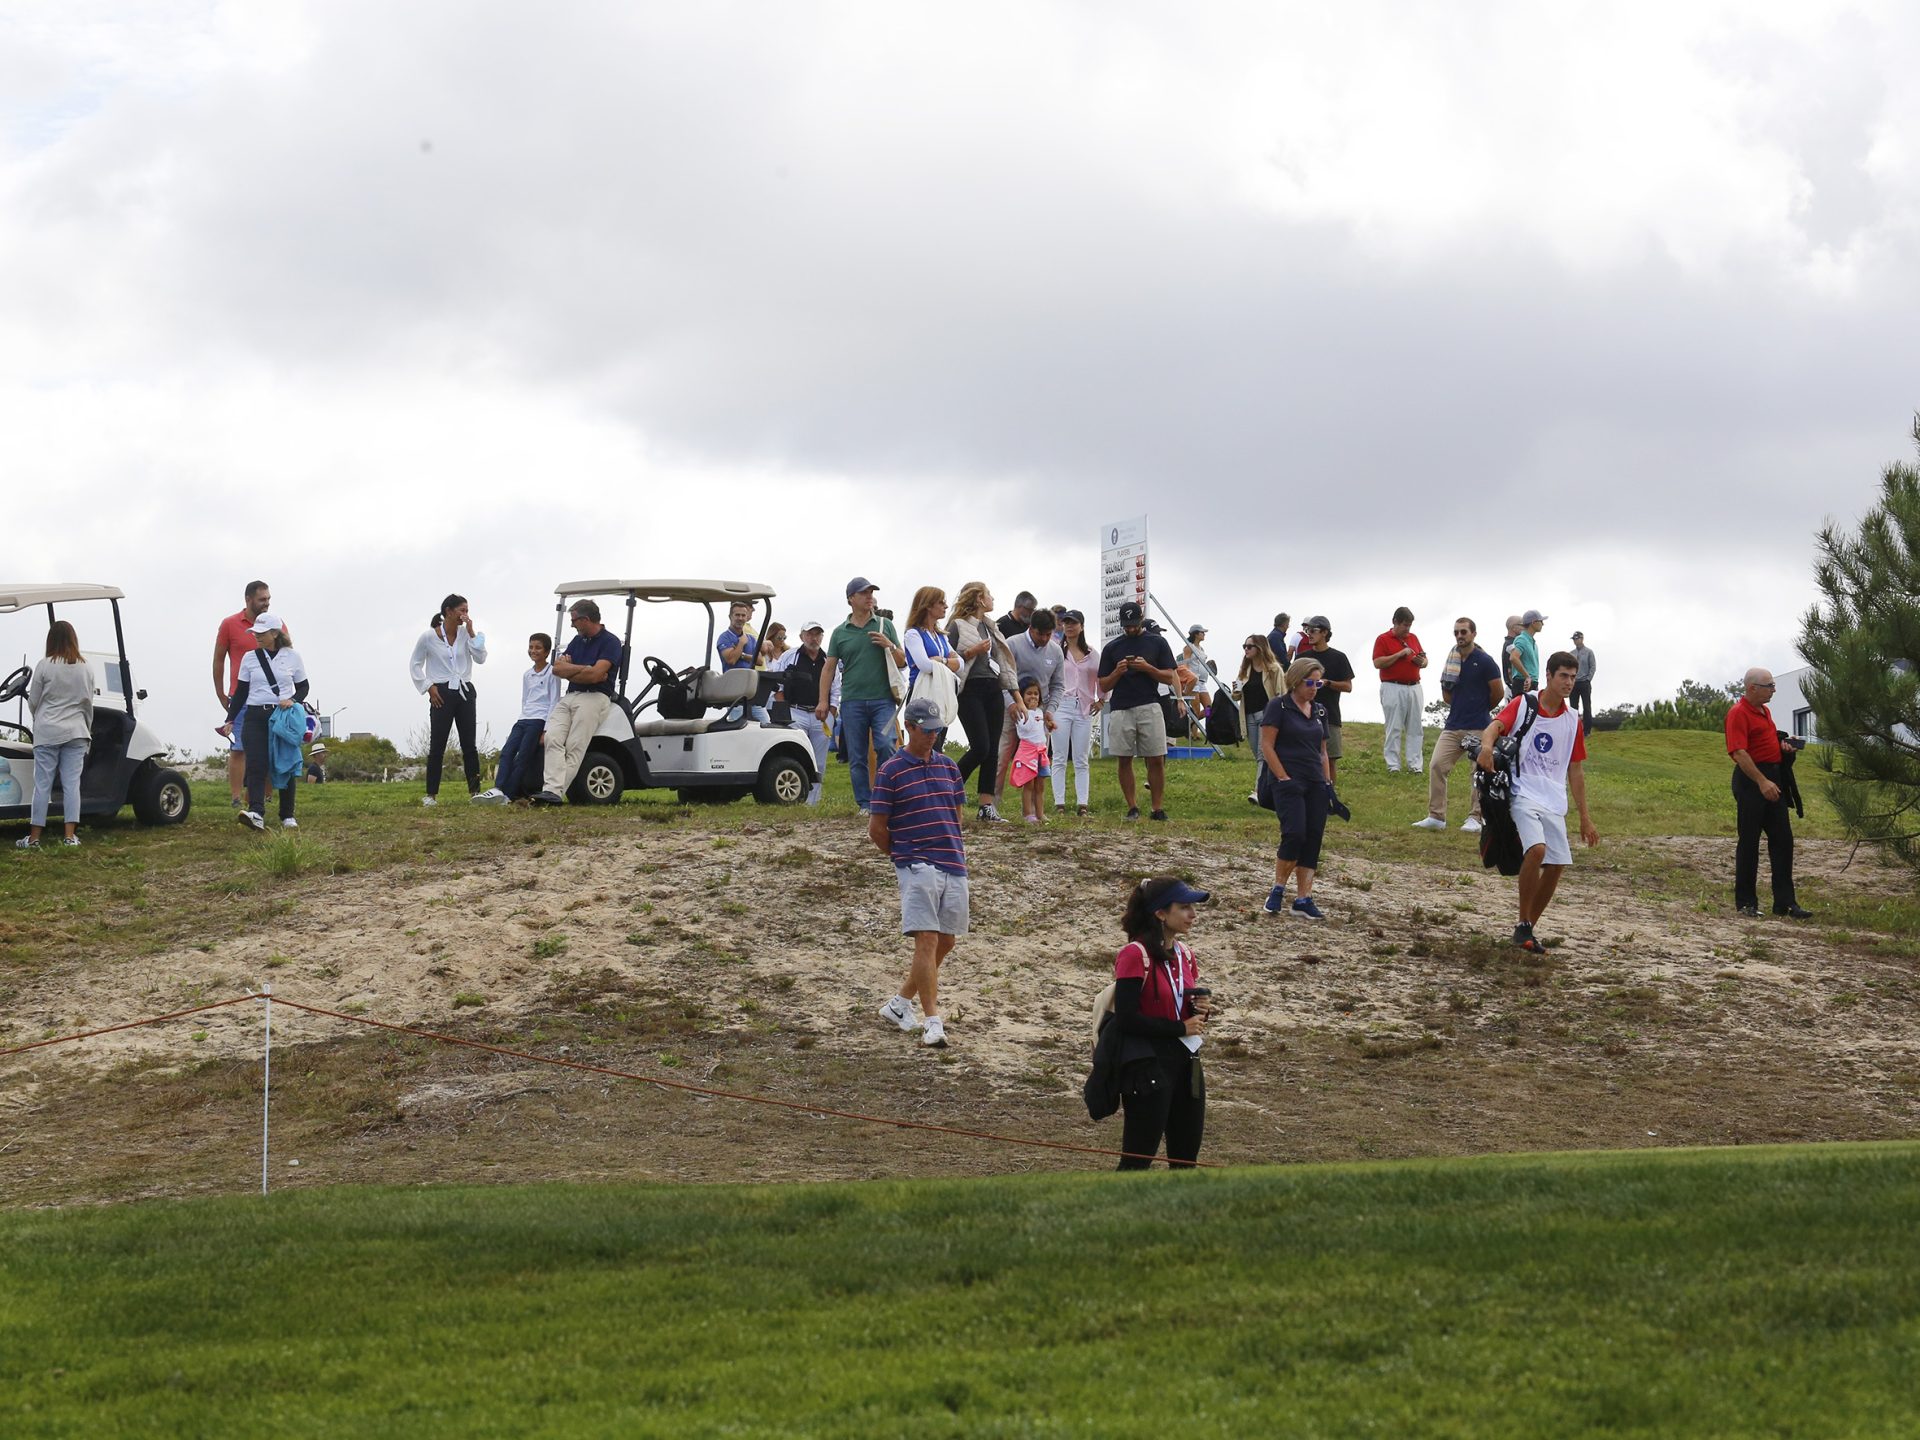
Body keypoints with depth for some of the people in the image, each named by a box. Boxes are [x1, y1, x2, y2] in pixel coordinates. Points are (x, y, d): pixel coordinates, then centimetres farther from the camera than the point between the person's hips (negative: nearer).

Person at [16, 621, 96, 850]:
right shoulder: (86, 668, 1)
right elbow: (88, 703, 9)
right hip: (76, 732, 2)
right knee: (72, 784, 3)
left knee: (42, 784, 1)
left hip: (47, 732, -2)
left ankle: (34, 837, 4)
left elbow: (33, 702, 1)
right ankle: (70, 835, -1)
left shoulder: (44, 667, -7)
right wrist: (87, 728, 23)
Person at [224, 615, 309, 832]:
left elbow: (303, 687, 10)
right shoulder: (250, 658, 7)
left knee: (286, 767, 2)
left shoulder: (292, 657, 2)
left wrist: (293, 700, -11)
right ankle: (256, 814, -26)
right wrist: (230, 720, 5)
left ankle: (288, 816, 11)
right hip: (255, 716, 1)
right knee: (256, 766, -13)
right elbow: (241, 692, 10)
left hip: (283, 717, -1)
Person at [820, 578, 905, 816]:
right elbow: (830, 668, 10)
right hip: (852, 701, 1)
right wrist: (823, 701, 2)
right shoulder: (840, 632, 9)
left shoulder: (884, 625, 10)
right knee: (857, 756, 0)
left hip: (882, 699, -1)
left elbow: (902, 661, 12)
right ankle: (865, 803, 6)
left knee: (885, 746, -16)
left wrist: (889, 646, -8)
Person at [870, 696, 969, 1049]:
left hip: (953, 865, 6)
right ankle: (933, 1022, -15)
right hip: (917, 869, -6)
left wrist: (950, 850, 15)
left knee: (945, 942, 11)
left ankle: (900, 1003, 27)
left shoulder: (948, 767, 14)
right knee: (927, 940, -14)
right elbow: (876, 828, 2)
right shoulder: (891, 771, -2)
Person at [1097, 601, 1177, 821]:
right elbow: (1104, 686, 11)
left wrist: (1148, 668, -11)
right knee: (1124, 760, 2)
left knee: (1156, 760, -6)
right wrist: (1117, 672, -9)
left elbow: (1169, 678, 5)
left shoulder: (1157, 643, 9)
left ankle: (1158, 808, -2)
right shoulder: (1111, 648, 12)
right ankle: (1132, 808, 9)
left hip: (1149, 707, -1)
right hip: (1120, 710, 2)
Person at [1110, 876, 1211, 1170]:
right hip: (1148, 1066, -8)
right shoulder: (1135, 955, -14)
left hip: (1185, 1062, 8)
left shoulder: (1184, 954, 10)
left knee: (1186, 1159, 11)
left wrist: (1200, 1009, 0)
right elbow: (1127, 1018, -19)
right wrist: (1181, 1028, -15)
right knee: (1138, 1161, -5)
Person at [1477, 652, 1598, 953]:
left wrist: (1585, 818, 17)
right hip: (1524, 792, -5)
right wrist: (1487, 744, -42)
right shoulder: (1523, 705, 1)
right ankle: (1523, 925, -15)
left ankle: (1527, 929, 15)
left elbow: (1575, 772, 18)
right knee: (1537, 849, -27)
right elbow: (1495, 726, -17)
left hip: (1555, 802, 5)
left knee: (1556, 866, -2)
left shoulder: (1572, 721, 13)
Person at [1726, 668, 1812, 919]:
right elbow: (1740, 753, -21)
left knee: (1783, 840, 5)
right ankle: (1745, 903, 6)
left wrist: (1784, 744, 10)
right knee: (1749, 842, -1)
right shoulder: (1738, 713, -12)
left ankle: (1785, 902, 6)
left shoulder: (1764, 711, 17)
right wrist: (1762, 782, -28)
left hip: (1773, 780, 9)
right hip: (1751, 780, -9)